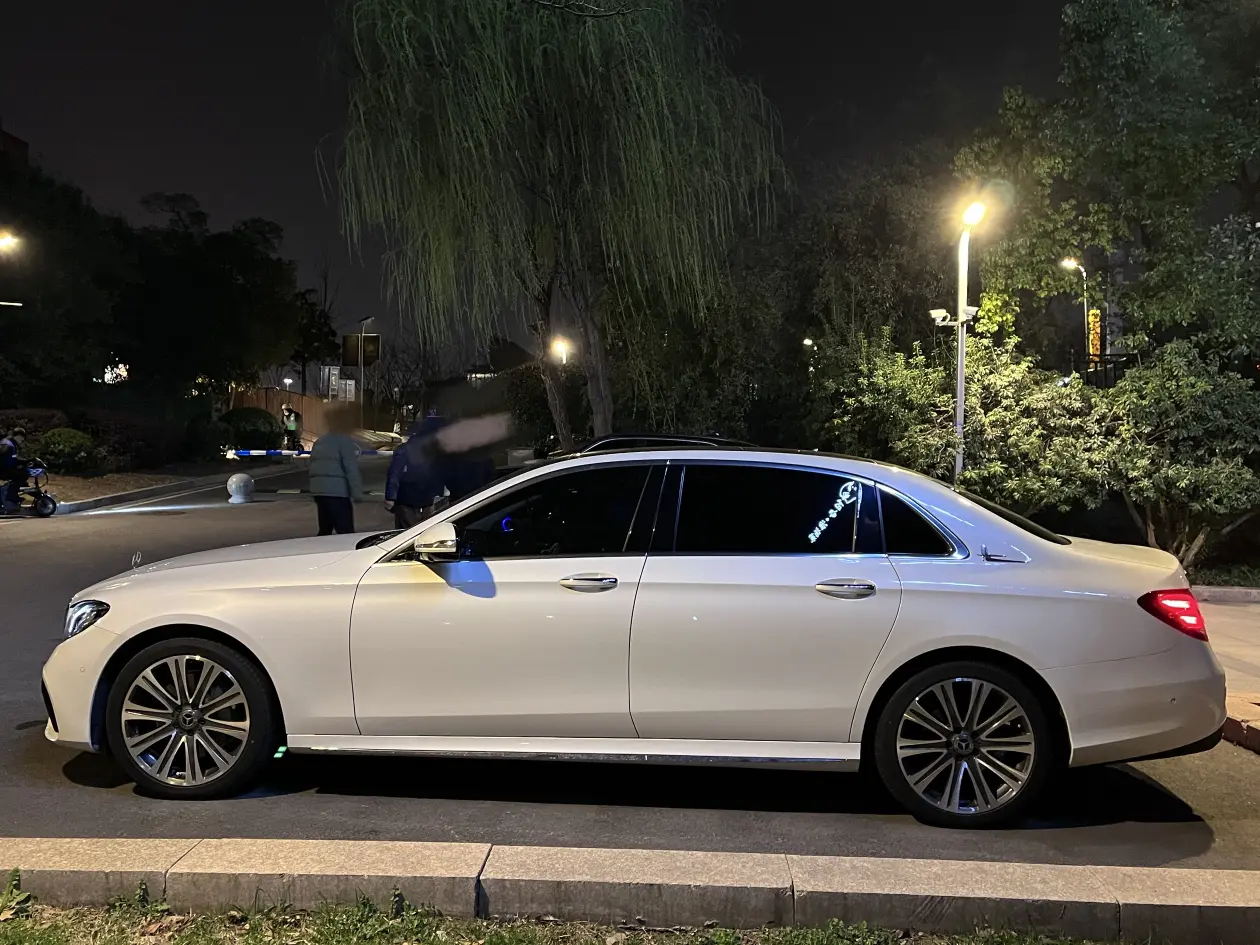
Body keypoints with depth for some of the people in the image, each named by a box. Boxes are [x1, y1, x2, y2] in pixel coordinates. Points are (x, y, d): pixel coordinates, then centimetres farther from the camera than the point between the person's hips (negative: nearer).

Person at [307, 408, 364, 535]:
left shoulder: (319, 442, 20)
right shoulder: (344, 441, -7)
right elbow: (352, 470, -15)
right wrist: (357, 494, -16)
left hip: (318, 490, 9)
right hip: (337, 492, -9)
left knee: (325, 531, 16)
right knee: (346, 533, -10)